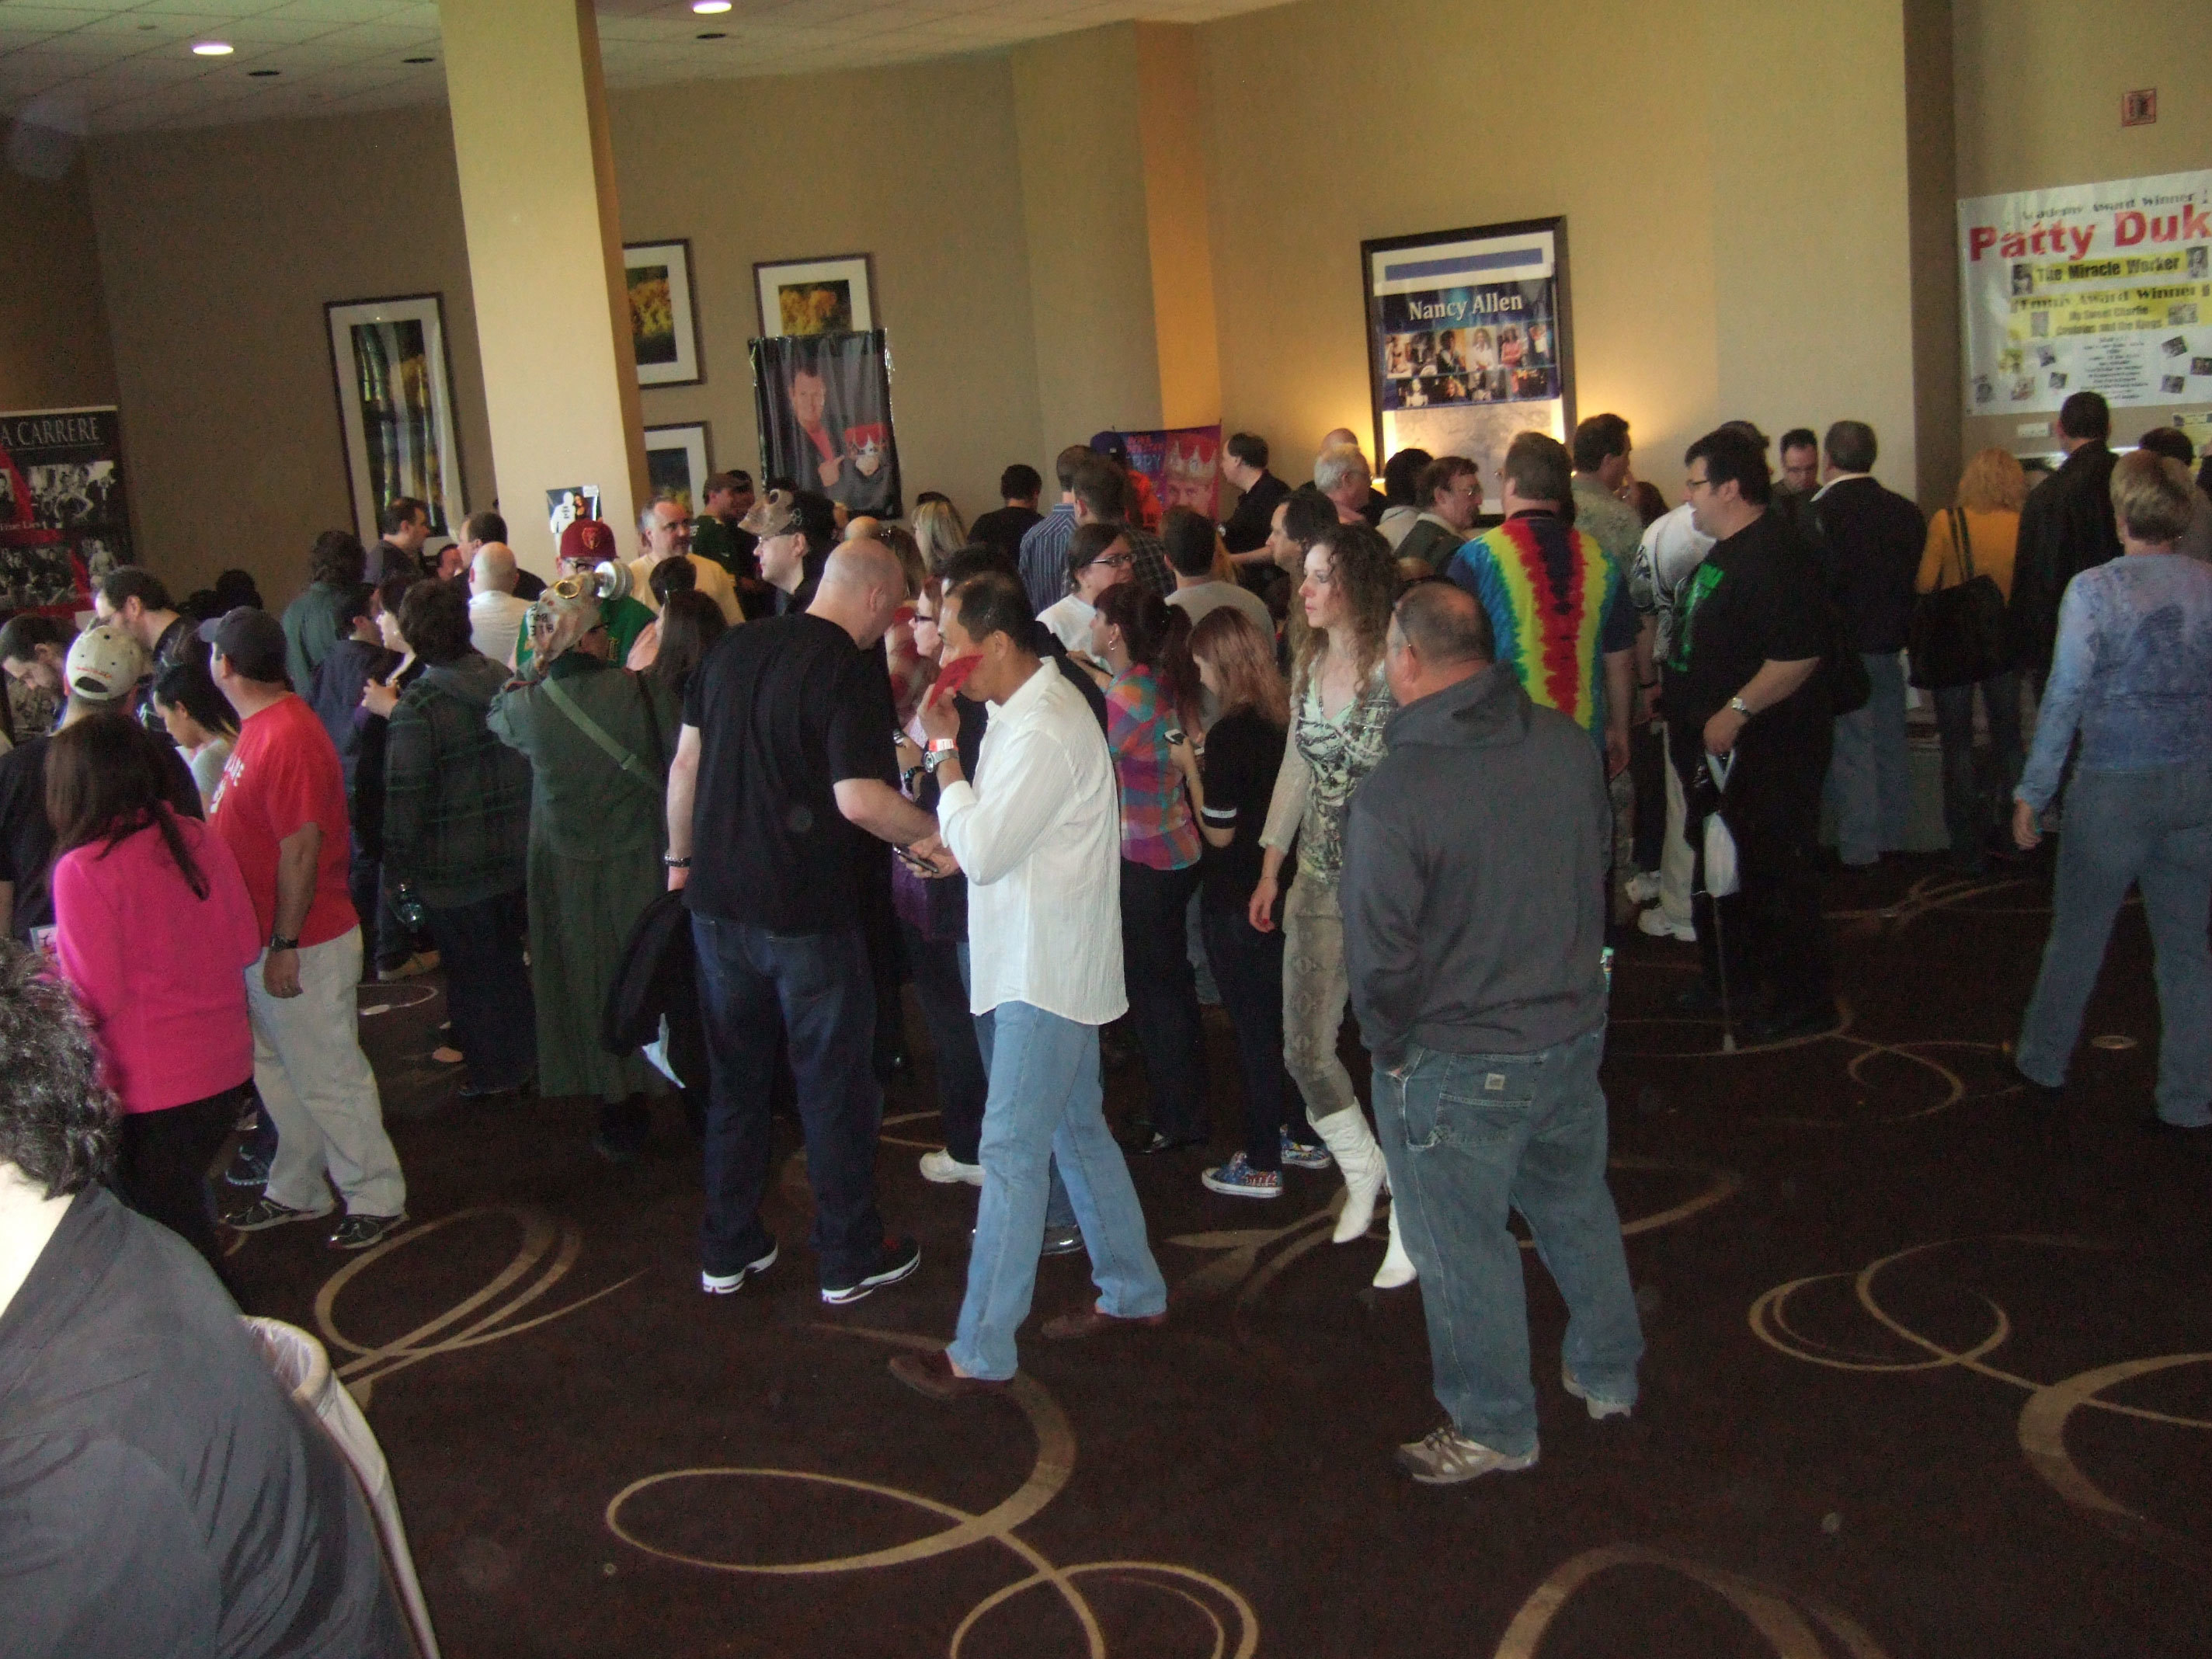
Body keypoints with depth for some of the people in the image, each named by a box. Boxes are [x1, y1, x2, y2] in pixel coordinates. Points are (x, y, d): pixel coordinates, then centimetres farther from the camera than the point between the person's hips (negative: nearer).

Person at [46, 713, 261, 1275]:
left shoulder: (82, 869, -18)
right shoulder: (198, 838, -2)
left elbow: (95, 996, -16)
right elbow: (246, 945, 7)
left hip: (152, 1086, -6)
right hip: (227, 1065, 6)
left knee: (166, 1217, 10)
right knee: (188, 1201, 23)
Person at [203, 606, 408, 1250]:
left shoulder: (286, 738, -24)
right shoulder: (261, 726, 8)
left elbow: (301, 849, -25)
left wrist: (286, 947, -23)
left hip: (301, 948, -10)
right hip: (261, 942, 10)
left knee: (327, 1078, 2)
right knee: (279, 1074, 20)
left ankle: (377, 1199, 15)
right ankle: (297, 1191, 34)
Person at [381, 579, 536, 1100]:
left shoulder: (416, 706, -21)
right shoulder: (505, 680, -2)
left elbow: (404, 798, -20)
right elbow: (535, 761, 7)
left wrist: (398, 866, -7)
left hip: (453, 870, -6)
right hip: (516, 856, 6)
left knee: (473, 971, 10)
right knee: (508, 959, 21)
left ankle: (496, 1070, 23)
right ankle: (525, 1054, 34)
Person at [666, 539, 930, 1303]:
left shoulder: (734, 647, 6)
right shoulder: (852, 669, -15)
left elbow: (686, 762, 10)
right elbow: (859, 800, -24)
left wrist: (681, 854, 20)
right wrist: (940, 830, -11)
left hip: (719, 901, 6)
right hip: (808, 910, -6)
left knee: (735, 1078, 17)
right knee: (835, 1086, 8)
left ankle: (728, 1251, 26)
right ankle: (849, 1260, 18)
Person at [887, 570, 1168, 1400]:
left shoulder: (1042, 731, -23)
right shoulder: (1031, 704, 10)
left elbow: (983, 852, -23)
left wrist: (945, 751, -15)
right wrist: (954, 840, -1)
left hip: (1046, 972, -11)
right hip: (1048, 962, 11)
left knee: (1011, 1153, -6)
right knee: (1078, 1129, 19)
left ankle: (982, 1354, 0)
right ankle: (1132, 1291, 33)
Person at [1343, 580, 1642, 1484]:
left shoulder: (1391, 795, -25)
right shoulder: (1567, 744, -7)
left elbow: (1379, 957, -21)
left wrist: (1389, 1041, -2)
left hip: (1455, 1068, -6)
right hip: (1576, 1035, 6)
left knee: (1465, 1249, 12)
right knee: (1577, 1208, 26)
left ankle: (1495, 1428, 28)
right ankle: (1608, 1374, 44)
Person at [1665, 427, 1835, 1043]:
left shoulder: (1775, 557, -21)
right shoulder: (1724, 551, 12)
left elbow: (1798, 654, -29)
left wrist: (1733, 712, -25)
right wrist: (1674, 691, 18)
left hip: (1767, 753, -11)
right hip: (1720, 746, 11)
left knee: (1776, 875, -1)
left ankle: (1803, 1002, 11)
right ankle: (1733, 981, 35)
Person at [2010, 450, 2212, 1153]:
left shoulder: (2094, 589, -13)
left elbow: (2065, 698, -12)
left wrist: (2032, 793, -5)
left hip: (2114, 787, -3)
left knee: (2077, 937, 14)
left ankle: (2043, 1066, 30)